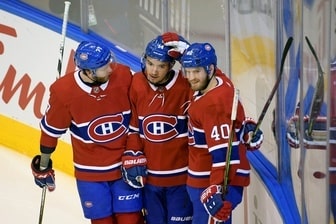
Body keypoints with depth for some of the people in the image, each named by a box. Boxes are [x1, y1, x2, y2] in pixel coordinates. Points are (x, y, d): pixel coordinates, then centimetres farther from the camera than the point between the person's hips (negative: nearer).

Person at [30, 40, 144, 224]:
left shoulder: (124, 76, -18)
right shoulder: (63, 91, -19)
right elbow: (51, 129, -3)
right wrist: (43, 165, 8)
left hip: (126, 165, 0)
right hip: (89, 172, 0)